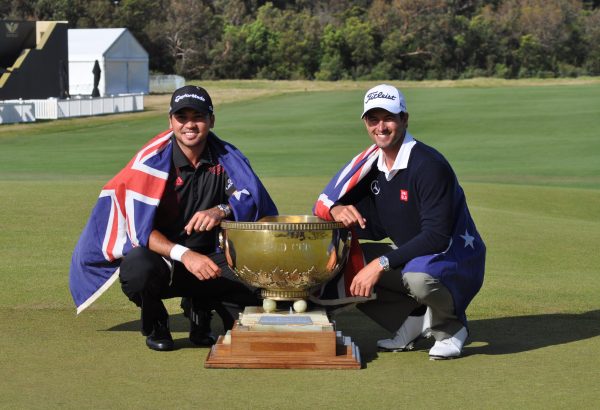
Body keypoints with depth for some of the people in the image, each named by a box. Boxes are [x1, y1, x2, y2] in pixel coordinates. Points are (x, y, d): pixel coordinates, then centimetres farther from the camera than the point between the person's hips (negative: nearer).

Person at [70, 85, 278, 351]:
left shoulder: (225, 157, -2)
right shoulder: (152, 162, -14)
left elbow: (255, 199, -14)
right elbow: (140, 230, -20)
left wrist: (222, 210, -37)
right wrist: (183, 254, -37)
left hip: (205, 259, 3)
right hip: (158, 256, -3)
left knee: (257, 286, -22)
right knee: (137, 267, -38)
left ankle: (199, 308, 13)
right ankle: (155, 326, -3)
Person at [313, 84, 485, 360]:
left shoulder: (429, 165, -22)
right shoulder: (372, 166, 2)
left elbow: (437, 237, -28)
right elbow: (376, 228, 4)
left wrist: (382, 264, -32)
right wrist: (336, 210, -17)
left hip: (456, 258, -8)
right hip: (408, 255, 8)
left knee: (417, 276, -40)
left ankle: (449, 328, -5)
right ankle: (414, 320, 4)